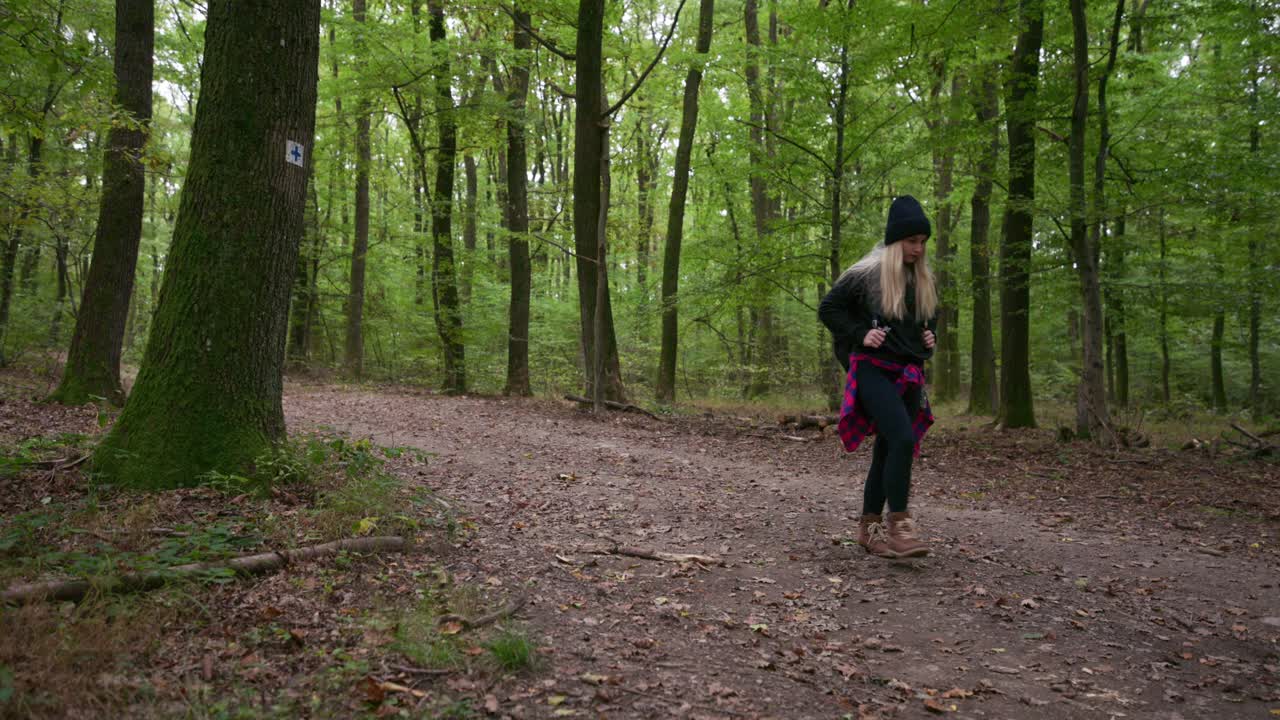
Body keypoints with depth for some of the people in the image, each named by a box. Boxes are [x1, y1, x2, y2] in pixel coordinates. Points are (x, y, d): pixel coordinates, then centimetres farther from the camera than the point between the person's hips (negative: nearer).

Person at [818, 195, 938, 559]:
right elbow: (828, 308, -2)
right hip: (874, 370, -7)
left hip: (909, 375, 7)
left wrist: (930, 336, 10)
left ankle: (870, 526, 18)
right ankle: (897, 525, -17)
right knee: (903, 440, -23)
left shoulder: (924, 281, 13)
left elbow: (931, 317, 31)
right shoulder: (866, 273, -6)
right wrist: (860, 335, -11)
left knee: (887, 450, 8)